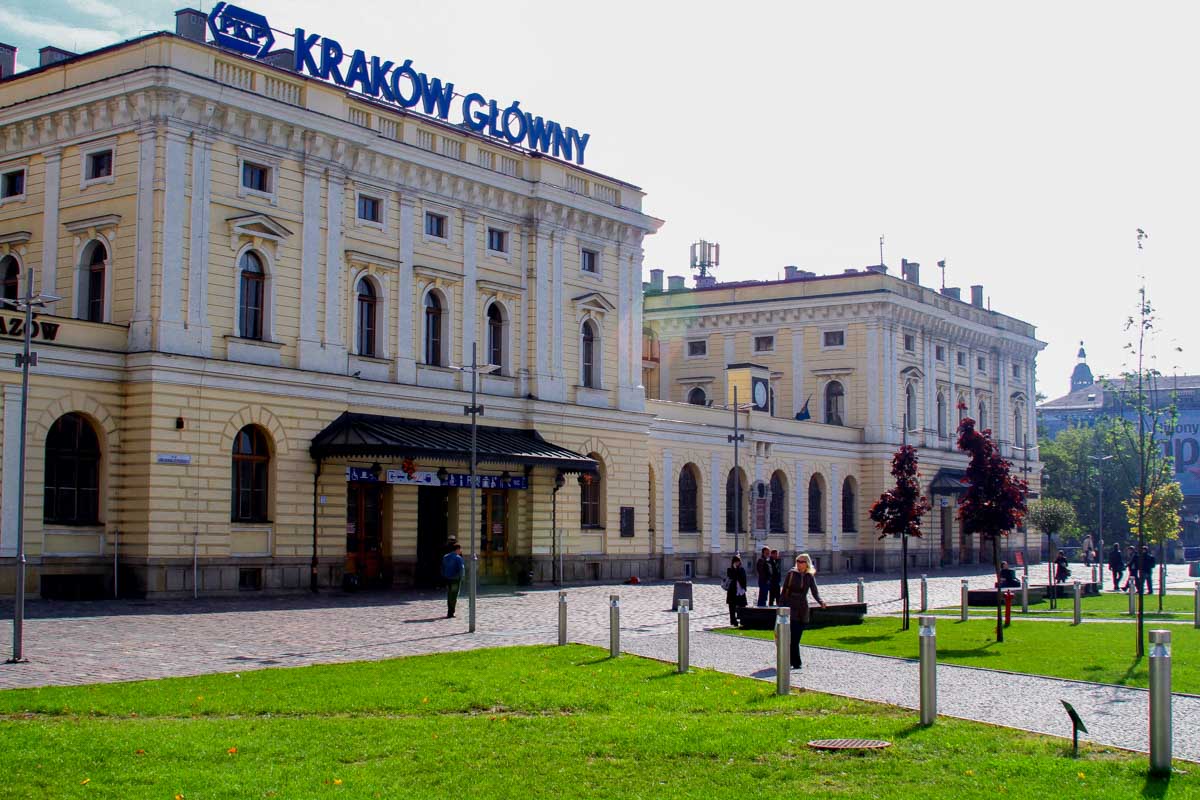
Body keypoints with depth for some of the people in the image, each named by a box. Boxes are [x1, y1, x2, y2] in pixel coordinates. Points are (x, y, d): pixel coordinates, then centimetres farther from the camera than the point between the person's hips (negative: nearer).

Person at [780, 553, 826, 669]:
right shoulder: (791, 573, -1)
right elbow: (784, 591, 1)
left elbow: (815, 592, -4)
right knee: (793, 636, -11)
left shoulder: (810, 576, 5)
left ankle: (789, 660, 20)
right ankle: (796, 663, -10)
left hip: (803, 608, 3)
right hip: (791, 607, -3)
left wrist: (821, 601, -24)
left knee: (797, 637, 6)